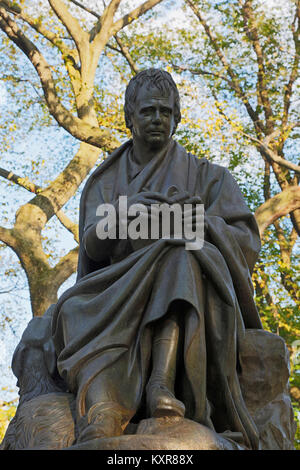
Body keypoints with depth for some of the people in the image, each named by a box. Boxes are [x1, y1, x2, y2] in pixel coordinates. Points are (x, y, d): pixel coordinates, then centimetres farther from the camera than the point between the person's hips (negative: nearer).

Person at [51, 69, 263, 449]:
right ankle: (101, 425, -59)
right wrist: (126, 211, -20)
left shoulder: (206, 176, 15)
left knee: (178, 258, -37)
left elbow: (246, 242, 3)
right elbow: (94, 243, 1)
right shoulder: (104, 183, 20)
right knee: (84, 314, -34)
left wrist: (201, 221, -18)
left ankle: (162, 384, -53)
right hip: (117, 292, 2)